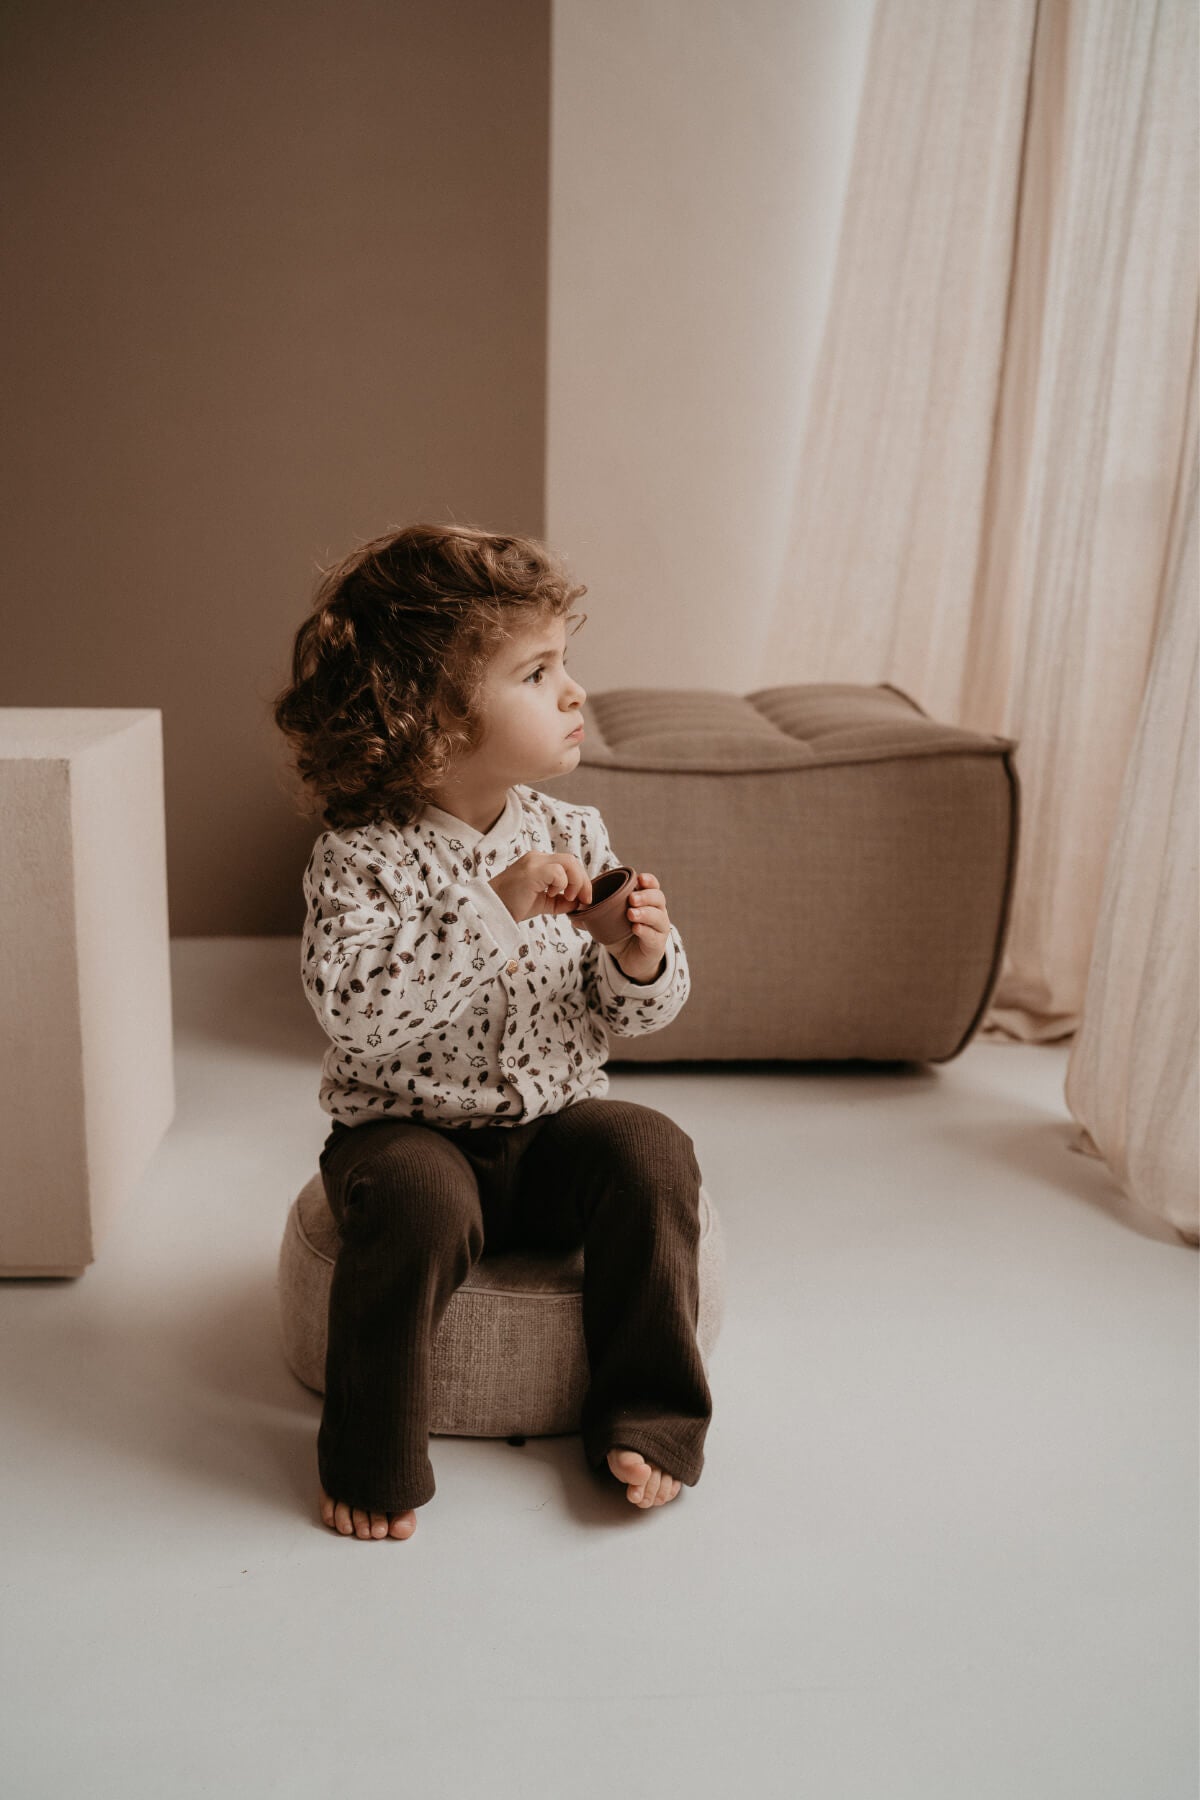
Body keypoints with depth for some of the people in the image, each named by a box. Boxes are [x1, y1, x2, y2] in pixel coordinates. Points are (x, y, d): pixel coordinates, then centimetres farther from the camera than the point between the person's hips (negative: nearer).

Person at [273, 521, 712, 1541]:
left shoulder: (572, 834, 0)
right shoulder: (363, 858, -14)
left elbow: (625, 1016, 6)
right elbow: (354, 1007, -31)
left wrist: (640, 964, -19)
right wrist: (496, 909, -34)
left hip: (555, 1122, 4)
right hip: (410, 1128, -4)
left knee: (651, 1154, -21)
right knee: (416, 1198, -32)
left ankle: (647, 1417, -5)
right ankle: (372, 1460, -10)